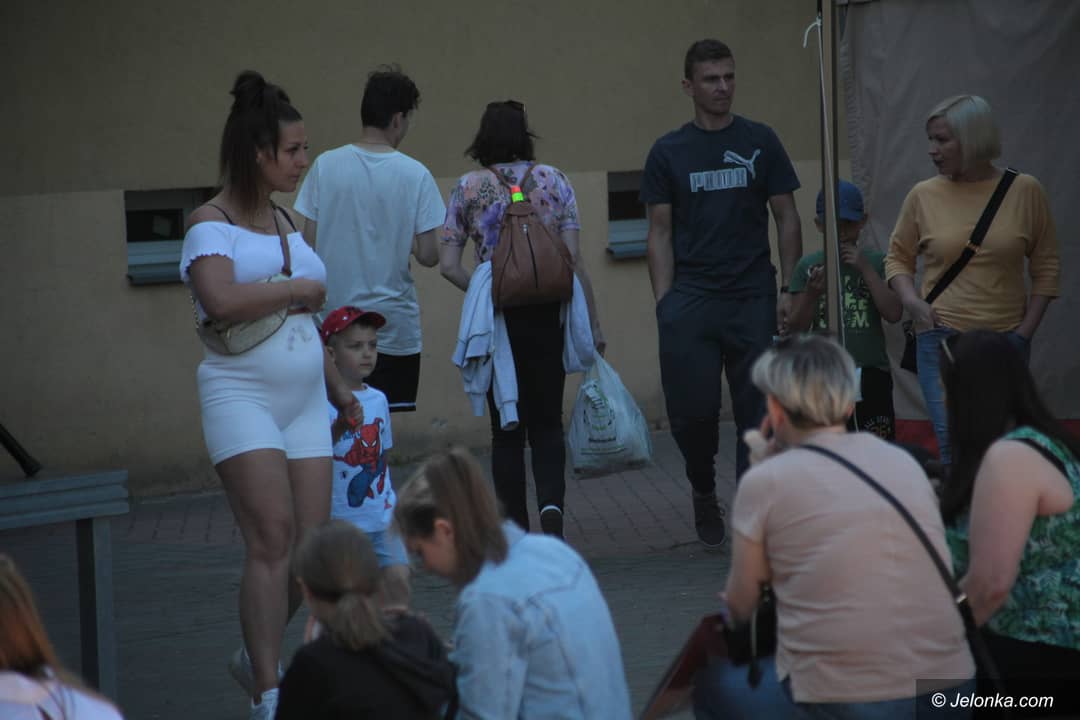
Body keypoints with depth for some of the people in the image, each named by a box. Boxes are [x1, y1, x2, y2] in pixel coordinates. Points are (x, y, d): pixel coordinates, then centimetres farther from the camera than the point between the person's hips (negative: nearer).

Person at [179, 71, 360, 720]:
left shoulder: (292, 224, 16)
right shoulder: (212, 224, -7)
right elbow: (222, 300, -26)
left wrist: (335, 383, 30)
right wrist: (299, 288, -13)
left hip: (304, 400, 7)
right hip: (241, 394, -7)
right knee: (272, 536, -15)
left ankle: (256, 658, 22)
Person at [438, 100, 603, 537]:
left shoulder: (468, 188, 2)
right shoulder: (552, 180, 2)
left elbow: (448, 265, -4)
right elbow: (574, 259, -2)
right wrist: (592, 324, 1)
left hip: (496, 320, 0)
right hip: (547, 316, 0)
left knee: (507, 429, 10)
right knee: (547, 424, 10)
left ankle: (518, 531, 11)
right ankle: (551, 502, -16)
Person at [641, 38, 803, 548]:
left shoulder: (760, 143, 6)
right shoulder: (668, 153, 5)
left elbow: (786, 219, 7)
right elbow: (660, 233, 5)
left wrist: (788, 290, -1)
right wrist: (664, 304, -4)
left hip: (752, 298, 1)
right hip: (691, 299, -1)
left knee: (757, 412, 0)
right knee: (692, 412, -4)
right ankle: (704, 493, 23)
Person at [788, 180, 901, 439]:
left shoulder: (876, 262, 2)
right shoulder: (809, 266, 2)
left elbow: (893, 313, -9)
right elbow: (796, 328, 1)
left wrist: (866, 269, -12)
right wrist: (812, 293, -16)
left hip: (870, 374, 0)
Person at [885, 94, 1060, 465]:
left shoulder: (1024, 191, 1)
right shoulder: (924, 195, 3)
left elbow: (1047, 267, 7)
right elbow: (897, 257, 14)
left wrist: (1026, 329, 0)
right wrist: (910, 299, -5)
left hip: (1006, 338, 0)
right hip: (942, 335, 0)